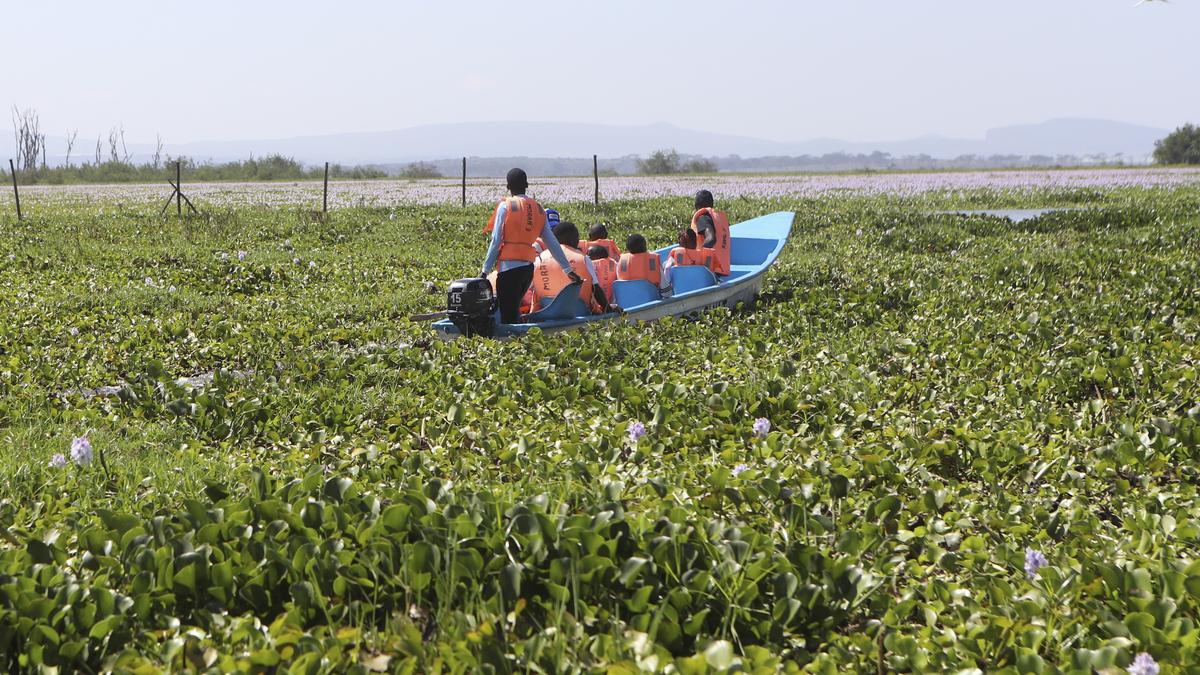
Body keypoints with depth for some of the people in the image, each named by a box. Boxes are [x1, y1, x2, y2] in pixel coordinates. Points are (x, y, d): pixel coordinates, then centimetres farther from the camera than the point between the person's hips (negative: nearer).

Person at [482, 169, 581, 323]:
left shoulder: (505, 206, -4)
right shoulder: (539, 209, 11)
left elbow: (496, 241, -7)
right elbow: (552, 242, 11)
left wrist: (485, 270, -3)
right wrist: (567, 269, 15)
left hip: (509, 266, -6)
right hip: (528, 267, 6)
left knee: (508, 317, -5)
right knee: (513, 309, 21)